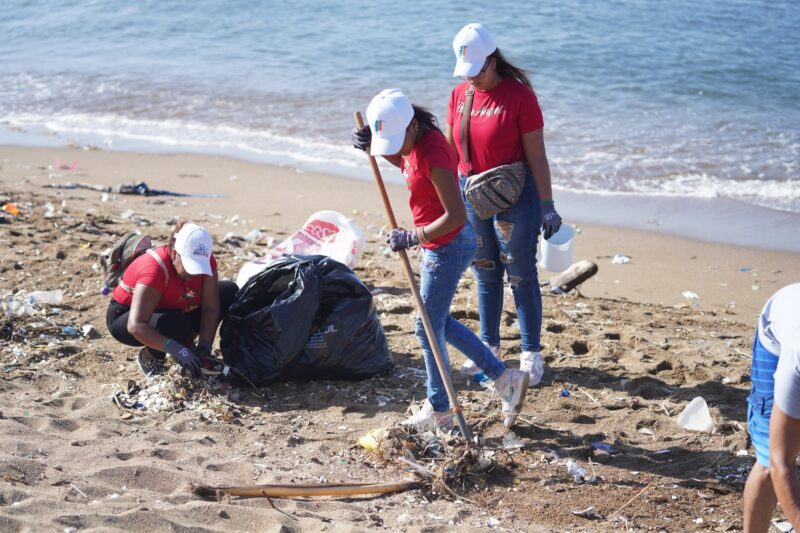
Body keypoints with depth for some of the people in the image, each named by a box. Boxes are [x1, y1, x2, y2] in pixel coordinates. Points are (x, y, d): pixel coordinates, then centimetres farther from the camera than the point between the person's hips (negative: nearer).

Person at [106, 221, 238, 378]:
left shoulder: (205, 260, -19)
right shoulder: (154, 269, -37)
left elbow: (210, 308, -17)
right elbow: (136, 326, -43)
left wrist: (204, 348, -30)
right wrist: (178, 350, -51)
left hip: (172, 310, 7)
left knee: (230, 292, -8)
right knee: (175, 324, -40)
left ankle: (186, 344, 3)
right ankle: (149, 357, -8)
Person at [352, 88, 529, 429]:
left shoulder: (432, 154, -28)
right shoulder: (416, 142, 1)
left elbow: (455, 215, -30)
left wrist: (413, 238, -24)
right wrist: (374, 148, 10)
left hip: (446, 249, -10)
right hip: (438, 246, 10)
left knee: (428, 329, 4)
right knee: (438, 323, 19)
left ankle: (438, 411, 21)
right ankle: (504, 377, 24)